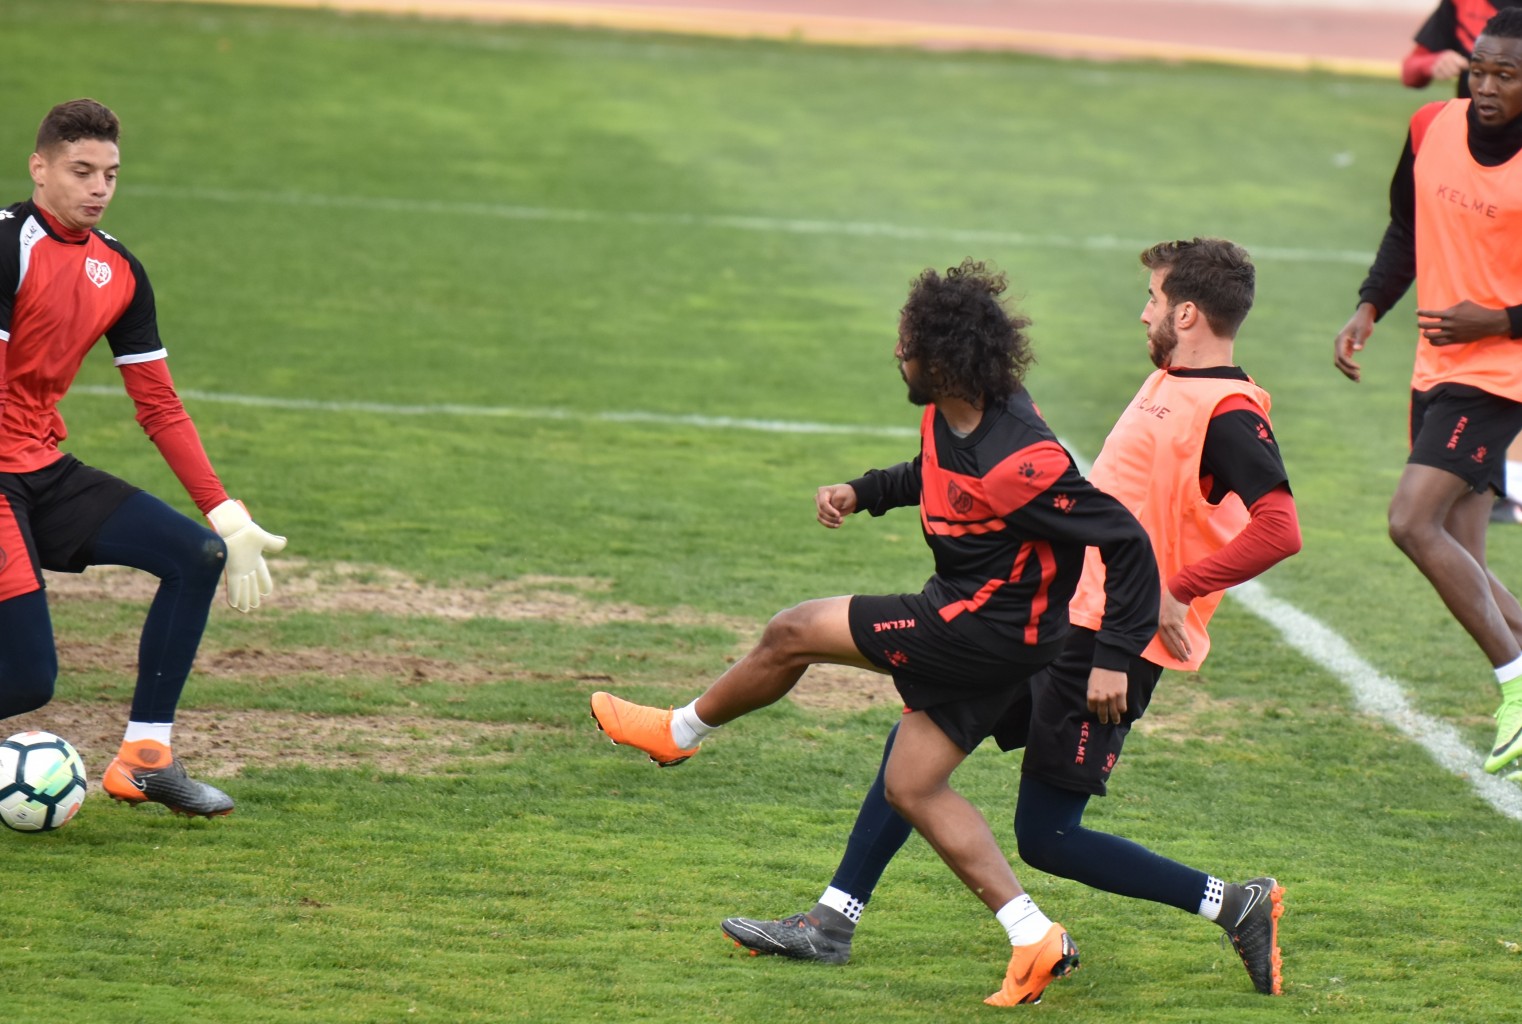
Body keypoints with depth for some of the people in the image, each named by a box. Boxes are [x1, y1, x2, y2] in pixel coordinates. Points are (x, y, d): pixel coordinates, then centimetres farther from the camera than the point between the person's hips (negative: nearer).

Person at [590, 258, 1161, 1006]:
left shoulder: (1021, 464, -30)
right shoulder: (947, 415, -2)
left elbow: (1128, 544, -26)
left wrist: (1114, 658, -26)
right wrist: (861, 492, 5)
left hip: (988, 631, -10)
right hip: (965, 617, 10)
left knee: (793, 634, 1)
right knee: (911, 787, 15)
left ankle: (679, 732, 27)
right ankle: (1035, 939, 12)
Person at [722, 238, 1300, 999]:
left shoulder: (1228, 413, -18)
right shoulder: (1167, 381, 12)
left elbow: (1279, 529, -30)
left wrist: (1176, 591, -26)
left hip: (1111, 643, -10)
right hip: (1054, 615, 10)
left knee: (1044, 837, -7)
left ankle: (1235, 906, 2)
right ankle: (833, 922, 18)